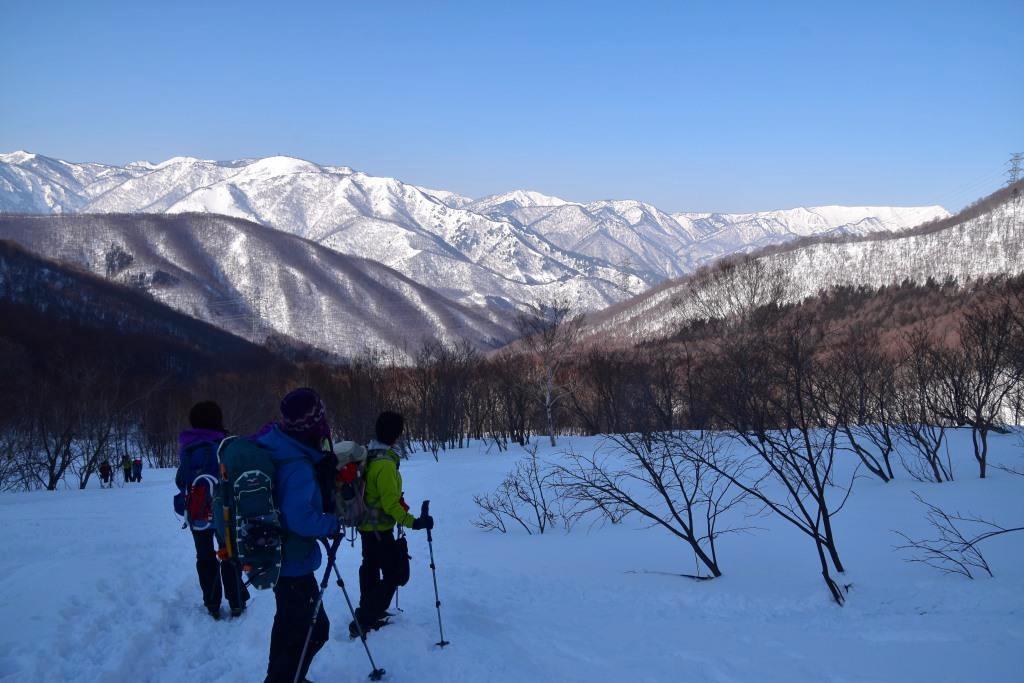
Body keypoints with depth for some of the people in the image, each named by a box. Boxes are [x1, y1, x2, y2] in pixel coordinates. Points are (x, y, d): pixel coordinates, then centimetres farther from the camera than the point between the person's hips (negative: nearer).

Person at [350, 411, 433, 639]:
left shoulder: (367, 454, 1)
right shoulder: (385, 464, -27)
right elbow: (390, 503, -28)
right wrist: (412, 522, -27)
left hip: (365, 523, 9)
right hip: (380, 528, -9)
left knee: (371, 567, 24)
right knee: (395, 572, -1)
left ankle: (367, 612, 41)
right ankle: (363, 623, -1)